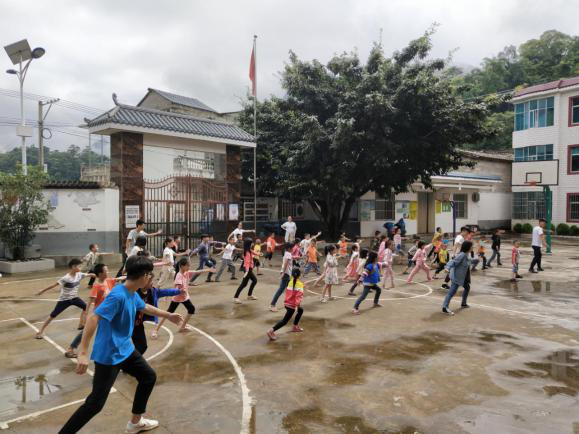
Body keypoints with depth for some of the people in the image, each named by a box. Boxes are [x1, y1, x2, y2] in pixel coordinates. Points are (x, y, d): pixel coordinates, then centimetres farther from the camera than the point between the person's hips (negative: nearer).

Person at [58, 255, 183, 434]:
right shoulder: (118, 295, -27)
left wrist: (168, 315, 33)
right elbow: (93, 318, -32)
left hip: (125, 350, 10)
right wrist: (83, 353, -35)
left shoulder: (133, 294, 2)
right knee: (95, 403, -6)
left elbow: (145, 307, 23)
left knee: (149, 376, 17)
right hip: (108, 355, -10)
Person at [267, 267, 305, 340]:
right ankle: (271, 331, -18)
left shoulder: (290, 282, 8)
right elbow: (300, 294, -24)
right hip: (292, 305, -8)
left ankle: (295, 327, 37)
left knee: (300, 311, 29)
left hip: (287, 303, 8)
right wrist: (298, 303, -31)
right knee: (285, 320, -7)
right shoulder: (299, 284, -12)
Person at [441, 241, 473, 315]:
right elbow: (453, 262, -32)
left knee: (467, 287, 26)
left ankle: (463, 304, 44)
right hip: (457, 276, -11)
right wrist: (448, 268, -45)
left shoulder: (467, 254, 7)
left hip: (463, 277, 11)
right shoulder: (462, 255, -23)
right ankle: (445, 308, -16)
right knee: (452, 292, -14)